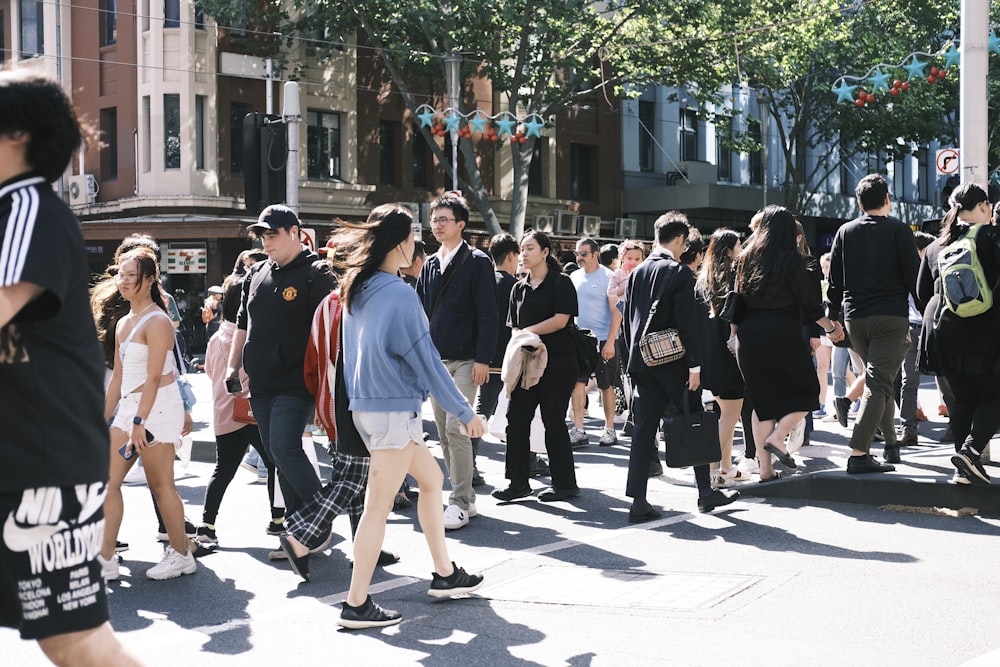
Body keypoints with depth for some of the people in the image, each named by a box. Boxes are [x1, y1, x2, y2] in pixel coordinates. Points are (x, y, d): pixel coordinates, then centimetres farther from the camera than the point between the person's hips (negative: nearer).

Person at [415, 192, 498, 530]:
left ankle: (460, 503, -8)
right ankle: (465, 497, 17)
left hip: (464, 360, -7)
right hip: (434, 361, 7)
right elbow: (420, 312, 16)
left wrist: (483, 359, -16)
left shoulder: (477, 262, -5)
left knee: (456, 429, -13)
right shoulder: (430, 265, 14)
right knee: (444, 433, 8)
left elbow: (487, 315, -9)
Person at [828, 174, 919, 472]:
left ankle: (891, 443, 27)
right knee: (878, 383, -8)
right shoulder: (898, 230, -3)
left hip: (854, 317, 5)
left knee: (879, 379, 20)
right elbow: (914, 276, -5)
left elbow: (835, 280, 10)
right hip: (891, 316, -4)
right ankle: (859, 453, -19)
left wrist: (834, 317, 16)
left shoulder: (845, 232, 8)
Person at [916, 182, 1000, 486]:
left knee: (962, 397, 12)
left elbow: (922, 293, 16)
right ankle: (971, 450, -16)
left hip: (942, 332, 5)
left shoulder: (935, 247, 11)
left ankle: (964, 465, 8)